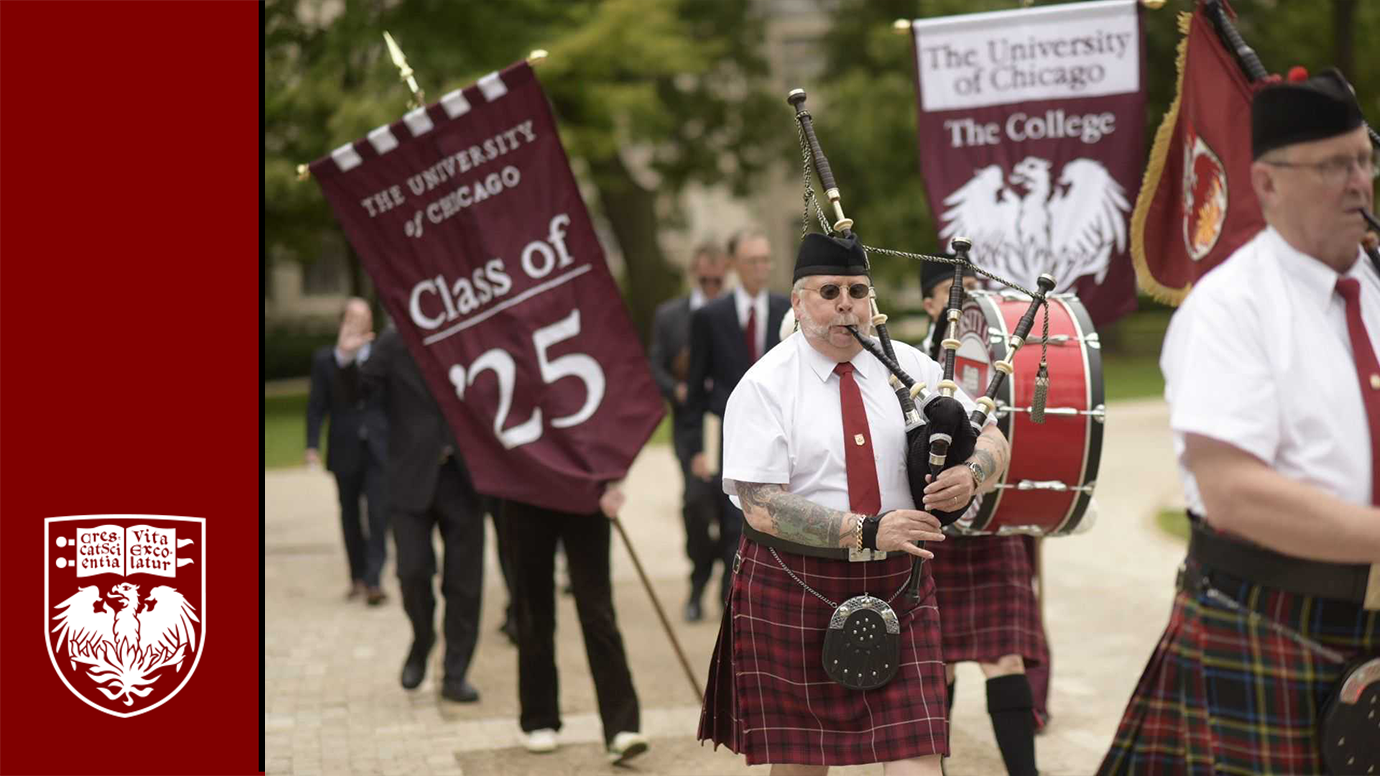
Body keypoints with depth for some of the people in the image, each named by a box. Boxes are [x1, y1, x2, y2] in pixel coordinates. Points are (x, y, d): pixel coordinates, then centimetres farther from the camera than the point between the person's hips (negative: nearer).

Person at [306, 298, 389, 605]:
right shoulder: (325, 359, 3)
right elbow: (316, 405, 0)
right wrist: (312, 445, -10)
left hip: (379, 450, -1)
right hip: (345, 451, 2)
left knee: (378, 515, -12)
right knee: (350, 516, 11)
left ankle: (373, 579, -12)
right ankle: (357, 577, 23)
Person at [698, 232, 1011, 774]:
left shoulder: (909, 367, 5)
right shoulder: (764, 387, -7)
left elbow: (993, 440, 8)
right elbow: (762, 506, -16)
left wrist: (970, 475, -16)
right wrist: (869, 530, -24)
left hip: (897, 587, 3)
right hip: (792, 593, -2)